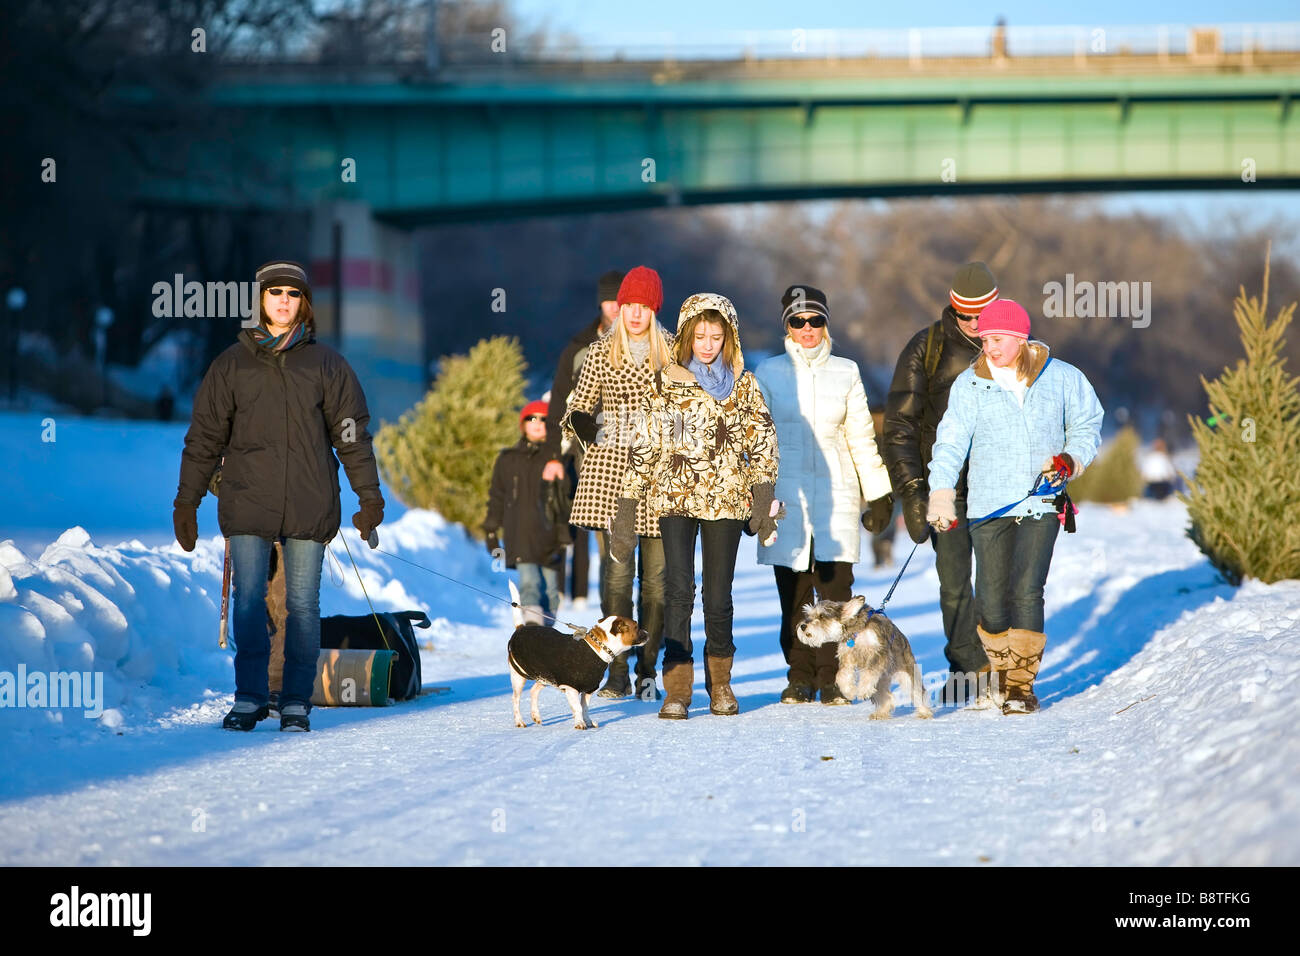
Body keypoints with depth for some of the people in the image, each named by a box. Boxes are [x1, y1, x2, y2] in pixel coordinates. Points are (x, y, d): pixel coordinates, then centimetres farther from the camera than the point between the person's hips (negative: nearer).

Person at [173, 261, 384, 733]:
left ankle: (297, 702, 6)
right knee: (249, 601, -3)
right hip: (247, 503, 0)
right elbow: (204, 437, 11)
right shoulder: (231, 365, 9)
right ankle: (249, 699, 3)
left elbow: (352, 435, 10)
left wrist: (369, 496, 3)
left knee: (303, 604, 1)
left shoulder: (326, 365, 9)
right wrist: (186, 502, 7)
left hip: (308, 507, 0)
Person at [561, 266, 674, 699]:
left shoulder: (674, 351, 6)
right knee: (616, 570, -6)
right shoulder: (601, 351, 8)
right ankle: (617, 673, -3)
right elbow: (579, 404, 13)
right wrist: (578, 422, -9)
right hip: (611, 464, 0)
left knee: (656, 574, 0)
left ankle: (647, 671, 7)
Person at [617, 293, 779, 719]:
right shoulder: (665, 384, 6)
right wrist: (627, 508, 3)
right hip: (675, 498, -1)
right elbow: (643, 447, 7)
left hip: (726, 500, 1)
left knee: (718, 596, 2)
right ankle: (676, 689, -13)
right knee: (679, 588, -14)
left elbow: (763, 444, 6)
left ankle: (720, 683, 20)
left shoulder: (744, 385, 9)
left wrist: (762, 496, -8)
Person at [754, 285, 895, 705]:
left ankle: (830, 680, 0)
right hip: (787, 494, 0)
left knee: (835, 590, -6)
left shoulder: (845, 372, 9)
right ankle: (800, 677, 8)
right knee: (793, 592, -2)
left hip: (836, 495, 0)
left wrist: (878, 494, 10)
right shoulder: (769, 373, 7)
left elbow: (862, 438, 13)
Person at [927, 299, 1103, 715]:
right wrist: (941, 495, -20)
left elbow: (1087, 426, 16)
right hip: (988, 506, 1)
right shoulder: (970, 384, 2)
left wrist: (1072, 460, -4)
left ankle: (1022, 685, -4)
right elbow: (951, 442, -7)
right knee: (991, 599, -1)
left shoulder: (1061, 379, 4)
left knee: (1026, 592, -13)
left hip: (1041, 505, -1)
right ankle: (1000, 667, 26)